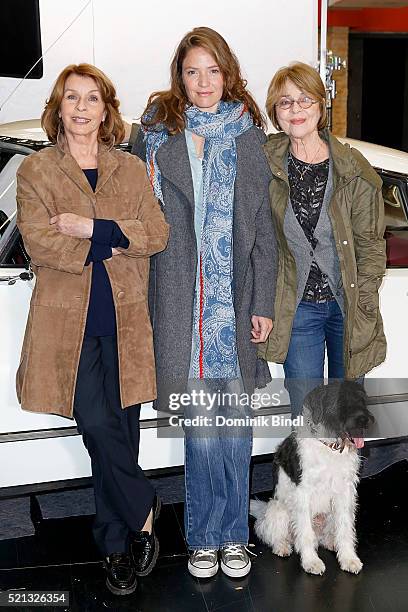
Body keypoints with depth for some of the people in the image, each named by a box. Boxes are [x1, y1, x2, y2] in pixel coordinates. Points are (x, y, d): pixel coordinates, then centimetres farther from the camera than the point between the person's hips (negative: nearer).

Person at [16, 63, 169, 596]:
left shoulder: (132, 170, 12)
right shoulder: (34, 171, 5)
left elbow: (158, 233, -1)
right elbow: (39, 243, -8)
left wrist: (93, 227, -12)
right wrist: (113, 243, -9)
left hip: (125, 322, 2)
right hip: (69, 322, -2)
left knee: (120, 432, 7)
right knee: (99, 426, -11)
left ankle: (117, 543, 25)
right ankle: (143, 512, 15)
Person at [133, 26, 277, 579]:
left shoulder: (248, 137, 8)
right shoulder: (155, 133, 7)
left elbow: (264, 227, 5)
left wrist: (264, 304, 1)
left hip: (236, 297, 1)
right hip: (181, 300, -1)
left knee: (234, 418, 7)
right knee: (199, 422, 3)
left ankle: (232, 535, 24)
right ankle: (205, 536, 22)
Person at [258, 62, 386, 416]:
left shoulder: (354, 170, -6)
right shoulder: (266, 165, -4)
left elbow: (371, 243, -2)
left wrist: (363, 305, -6)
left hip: (347, 304, 0)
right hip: (297, 306, 0)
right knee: (305, 413, 8)